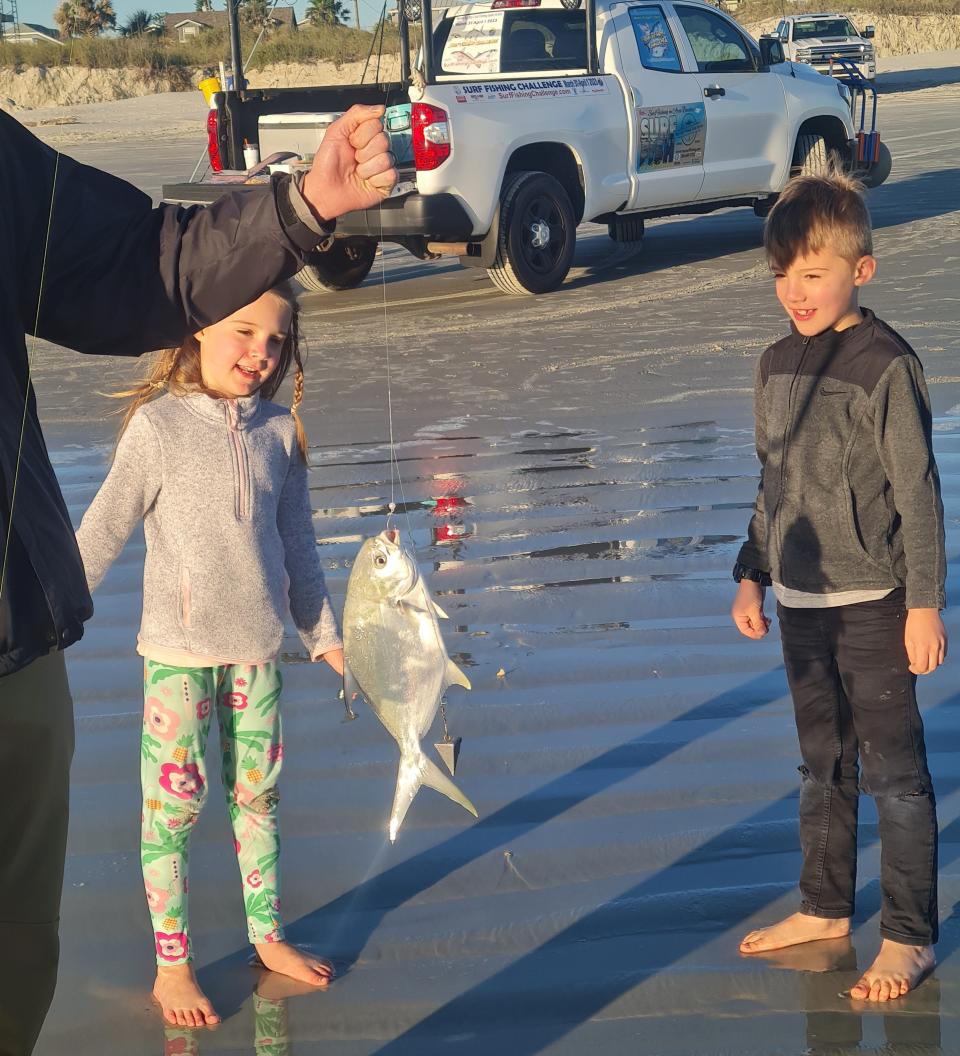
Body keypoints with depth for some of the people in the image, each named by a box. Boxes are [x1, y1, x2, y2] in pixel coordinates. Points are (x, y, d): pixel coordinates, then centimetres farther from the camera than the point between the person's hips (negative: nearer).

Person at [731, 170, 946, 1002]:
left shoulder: (884, 365, -14)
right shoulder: (778, 364, 7)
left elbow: (918, 491, -13)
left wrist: (924, 604, -14)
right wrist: (753, 575, 14)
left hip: (872, 601, -7)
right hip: (801, 599, 7)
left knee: (893, 771, 1)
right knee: (823, 766, 18)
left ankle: (908, 937, 11)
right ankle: (825, 909, 31)